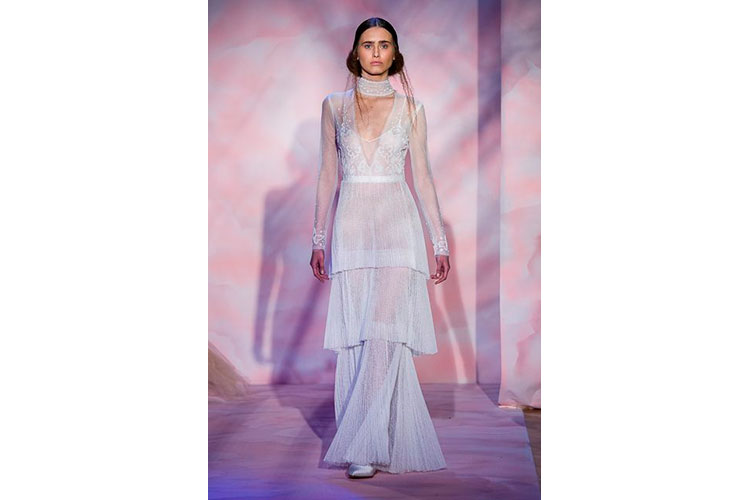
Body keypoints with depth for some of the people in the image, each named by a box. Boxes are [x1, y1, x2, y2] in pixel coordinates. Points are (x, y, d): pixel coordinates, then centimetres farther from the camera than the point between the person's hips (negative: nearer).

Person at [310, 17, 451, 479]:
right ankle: (370, 447, 8)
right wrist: (319, 238, 7)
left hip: (399, 225, -1)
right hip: (352, 228, 2)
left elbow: (423, 175, 8)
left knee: (385, 333, -12)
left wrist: (440, 241, 5)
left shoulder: (412, 108, 7)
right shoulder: (335, 106, 10)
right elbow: (328, 174, 11)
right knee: (355, 337, 0)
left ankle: (366, 447, -9)